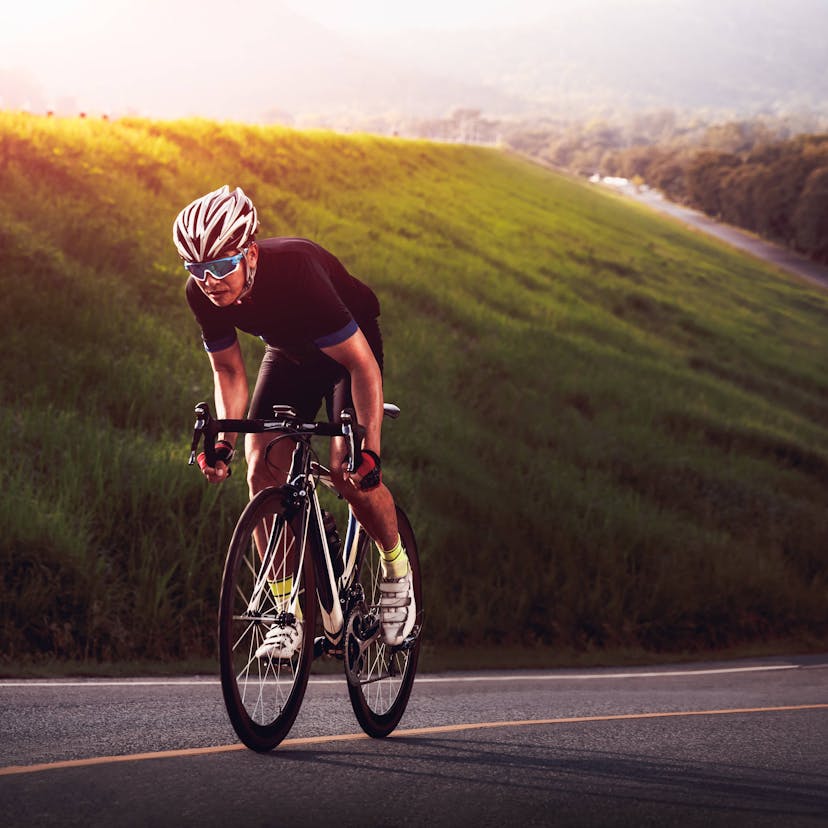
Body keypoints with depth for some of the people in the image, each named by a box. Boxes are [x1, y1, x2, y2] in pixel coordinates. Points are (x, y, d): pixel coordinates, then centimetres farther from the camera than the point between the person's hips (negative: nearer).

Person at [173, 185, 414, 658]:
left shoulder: (296, 272, -39)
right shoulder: (203, 294, -23)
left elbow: (363, 365, -35)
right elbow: (229, 371, -5)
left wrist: (370, 451, -39)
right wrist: (224, 442, -20)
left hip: (349, 348, -5)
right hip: (288, 352, 5)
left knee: (349, 471, -22)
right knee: (263, 471, -13)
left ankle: (397, 567, 6)